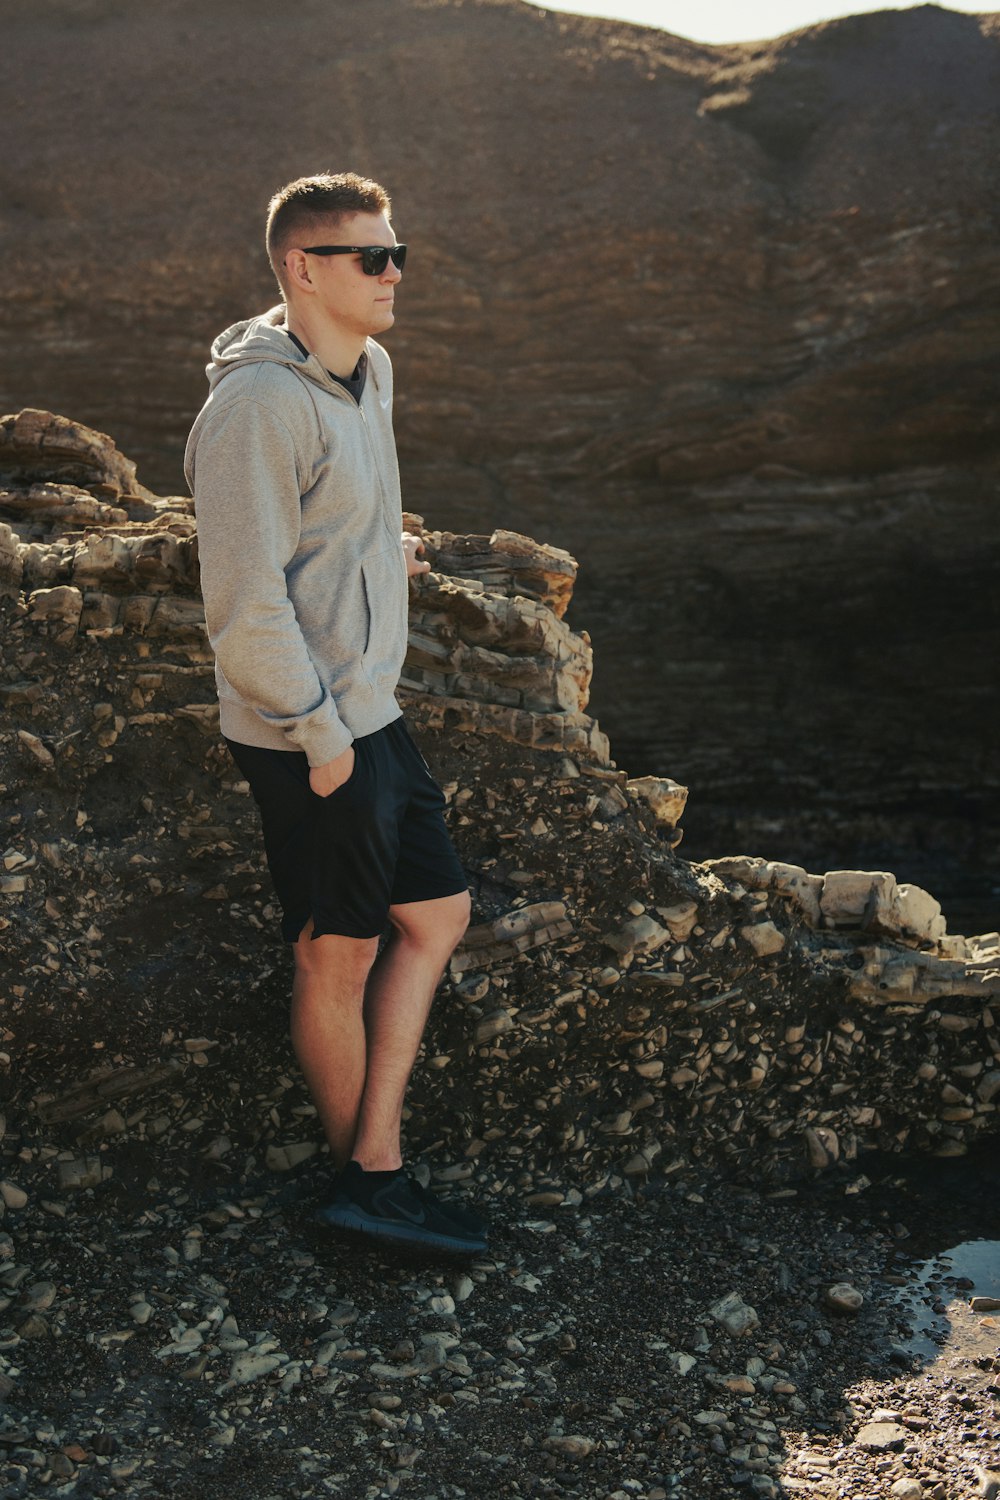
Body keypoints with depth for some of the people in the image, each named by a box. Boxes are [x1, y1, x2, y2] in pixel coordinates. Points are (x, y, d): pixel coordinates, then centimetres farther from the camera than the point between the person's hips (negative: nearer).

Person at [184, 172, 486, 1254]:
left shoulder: (368, 369, 9)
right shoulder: (260, 402, -20)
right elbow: (245, 601, -22)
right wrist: (319, 734, -18)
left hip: (369, 715, 10)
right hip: (311, 736, -10)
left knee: (437, 912, 13)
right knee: (339, 958, 5)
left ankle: (372, 1171, 21)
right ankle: (361, 1169, 27)